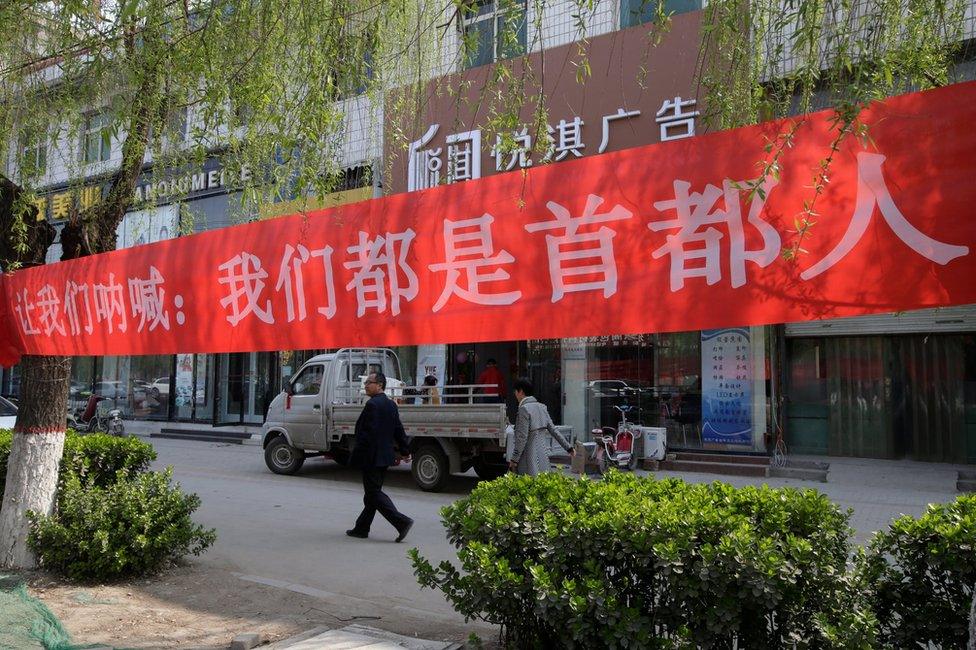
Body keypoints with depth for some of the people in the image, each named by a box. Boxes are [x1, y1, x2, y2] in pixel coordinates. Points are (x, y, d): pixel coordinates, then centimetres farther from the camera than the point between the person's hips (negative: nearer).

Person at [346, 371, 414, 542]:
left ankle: (402, 521, -10)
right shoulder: (391, 404, 11)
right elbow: (399, 430, 15)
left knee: (375, 493, -4)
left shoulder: (372, 404, -17)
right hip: (385, 456, 9)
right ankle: (361, 528, 23)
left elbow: (367, 433, -21)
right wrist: (405, 450, 21)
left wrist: (355, 456, -17)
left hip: (371, 457, -9)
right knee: (372, 493, 14)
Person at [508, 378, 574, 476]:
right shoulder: (541, 407, 9)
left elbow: (522, 437, -17)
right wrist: (568, 447, 17)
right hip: (543, 453, 8)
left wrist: (514, 459, -12)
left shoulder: (524, 409, -15)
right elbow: (553, 429, 10)